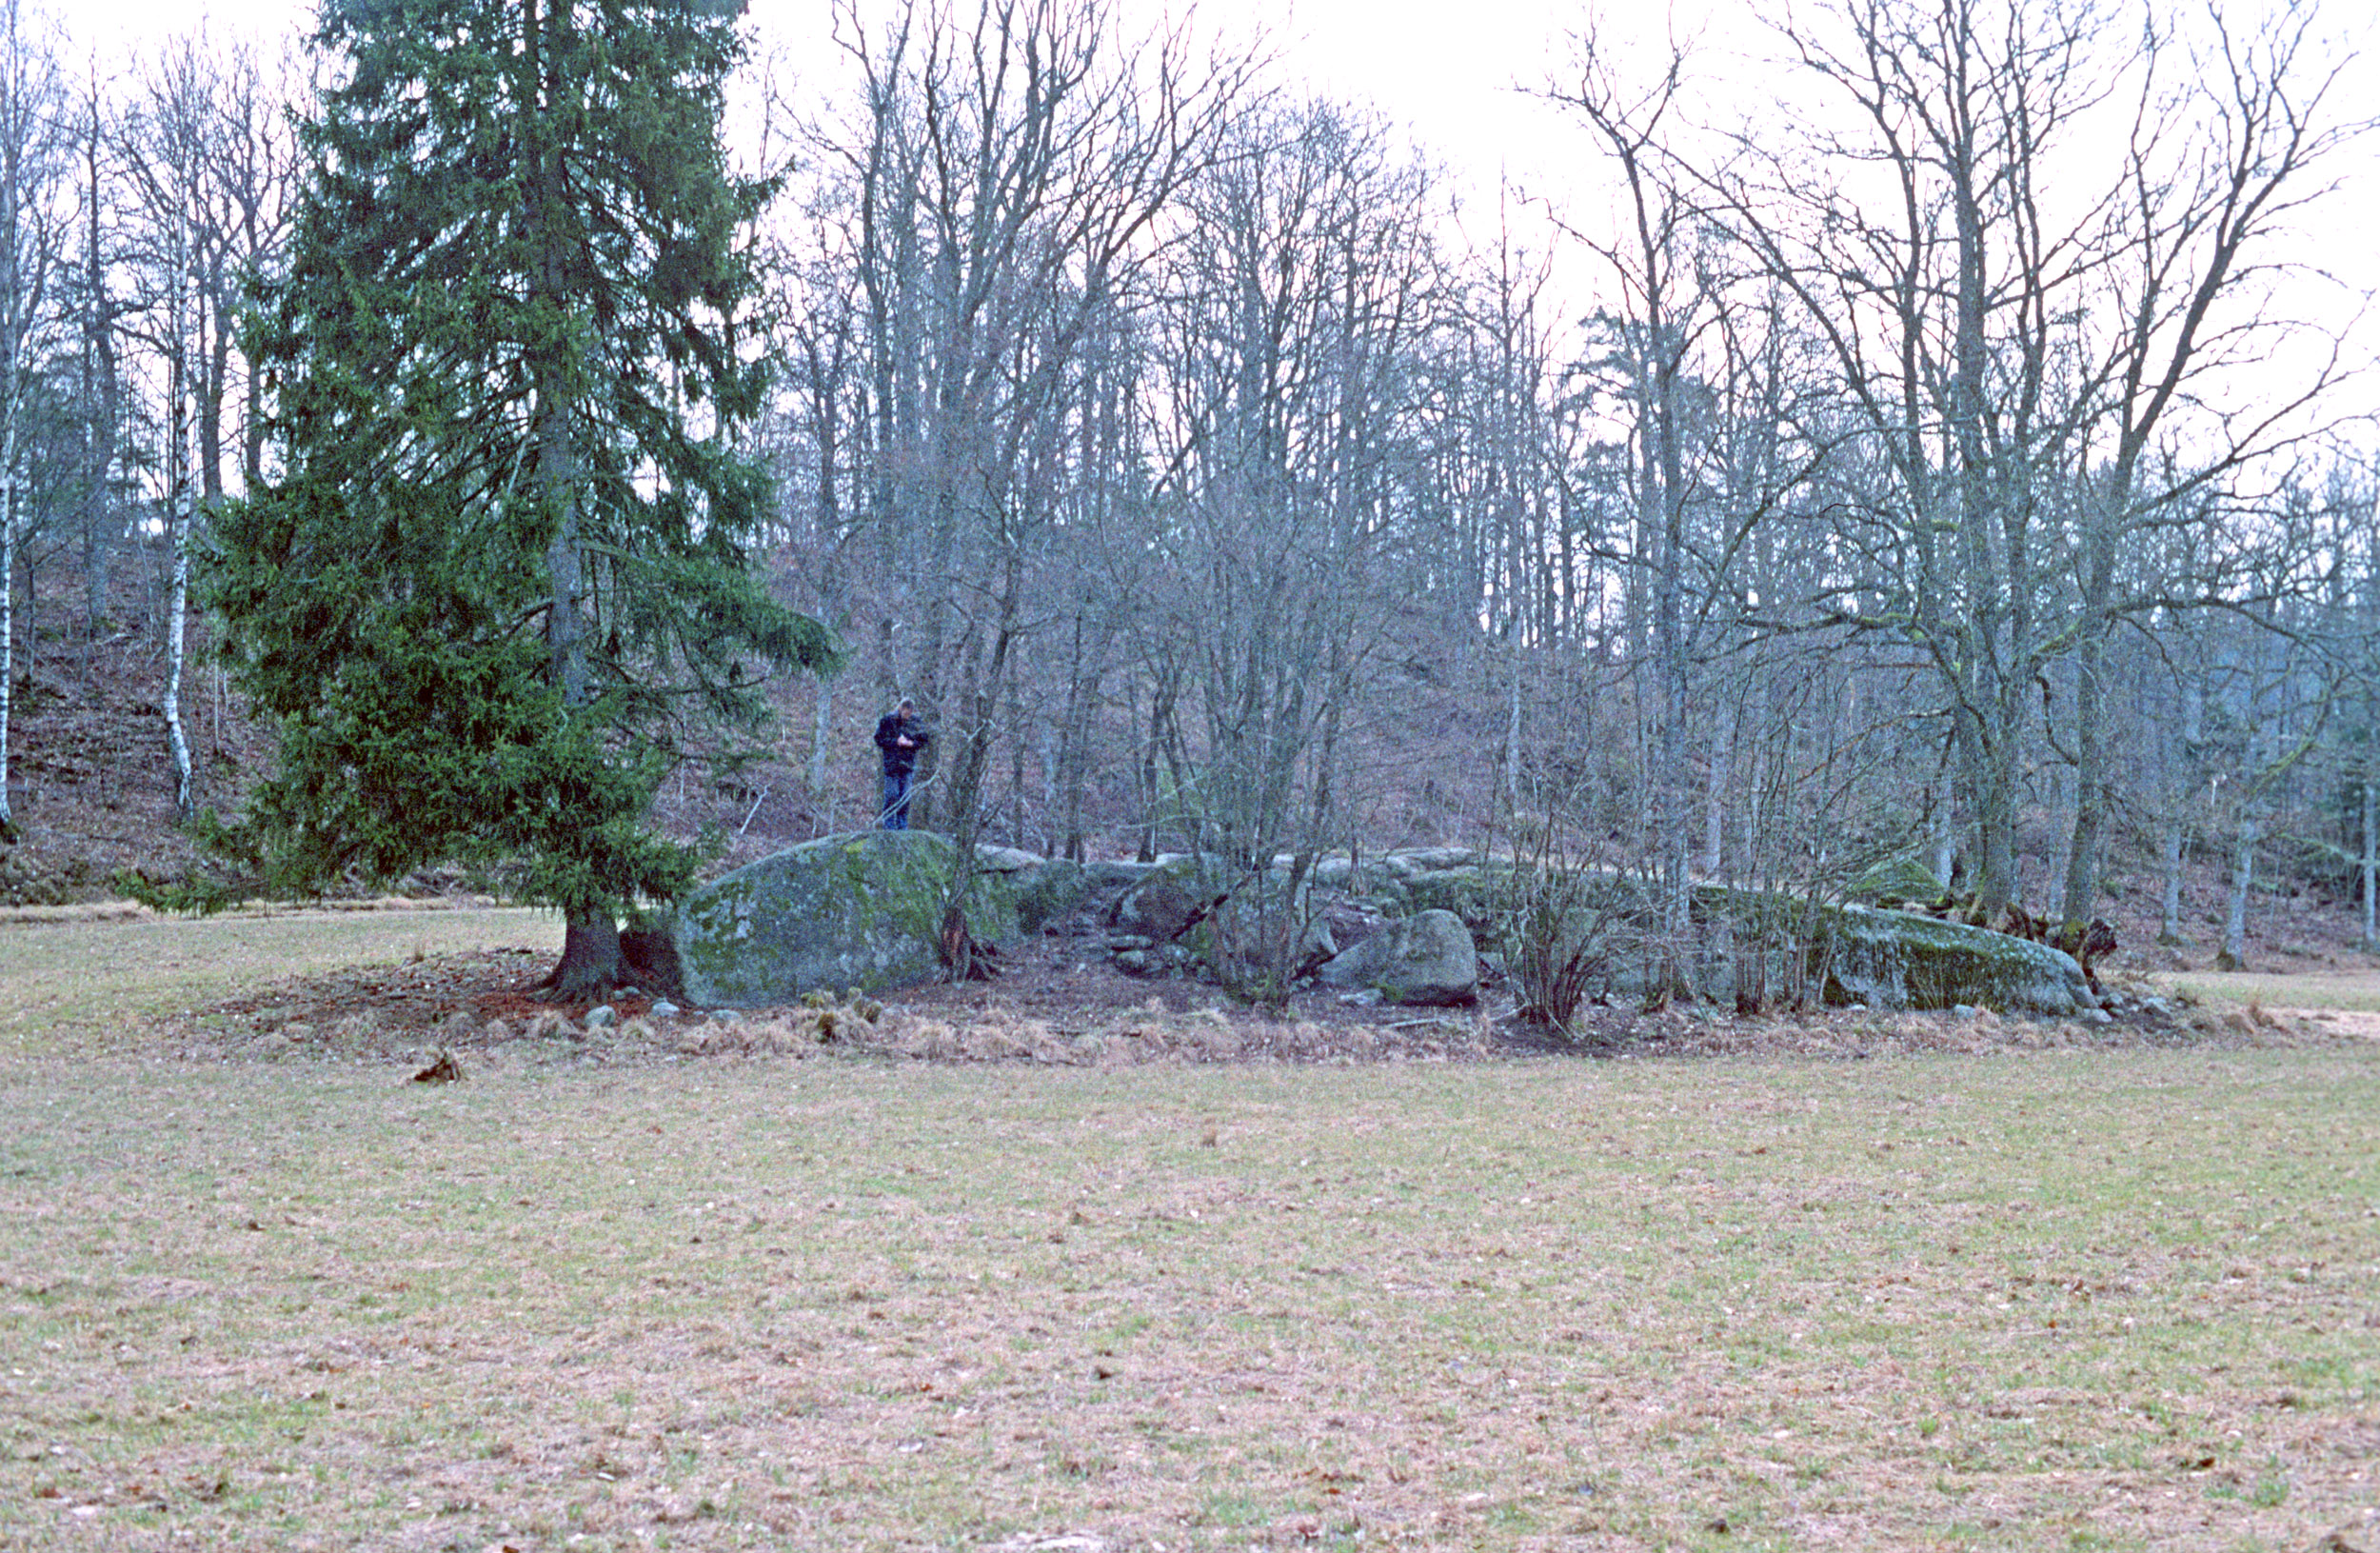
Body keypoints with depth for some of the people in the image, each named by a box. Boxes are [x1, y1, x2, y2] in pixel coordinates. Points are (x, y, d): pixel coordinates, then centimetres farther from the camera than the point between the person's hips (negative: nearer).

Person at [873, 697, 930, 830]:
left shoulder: (915, 721, 5)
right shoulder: (887, 720, -3)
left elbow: (924, 739, 8)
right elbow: (879, 739, -2)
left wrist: (911, 743, -10)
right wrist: (896, 742, -14)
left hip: (908, 764, 3)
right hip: (892, 763, -3)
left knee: (906, 797, 3)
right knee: (891, 795, -6)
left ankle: (902, 826, 11)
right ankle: (889, 825, 0)